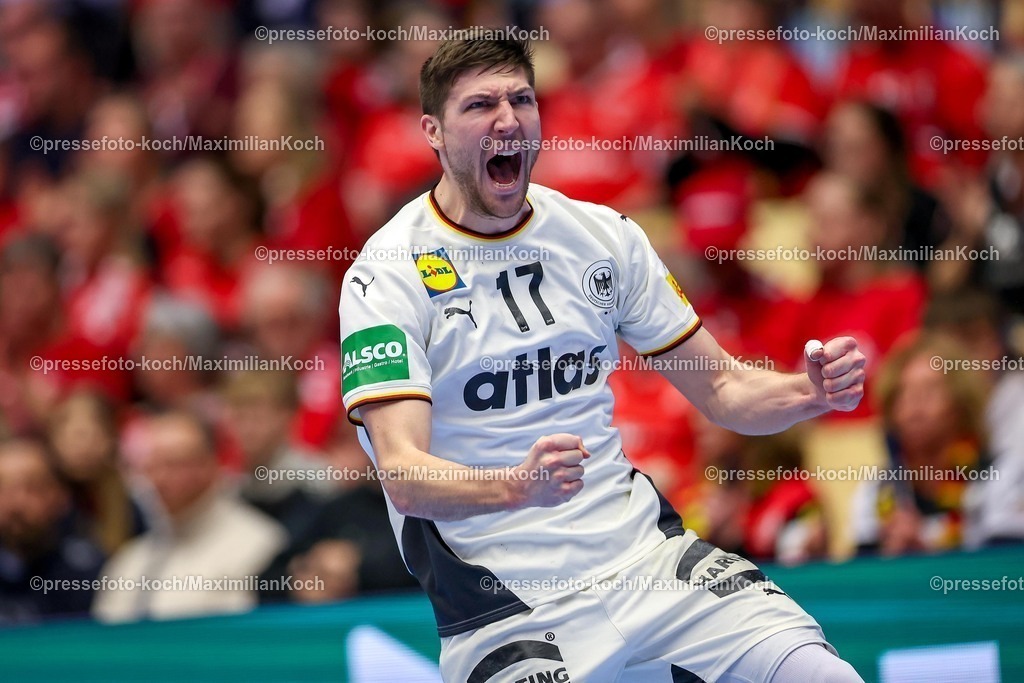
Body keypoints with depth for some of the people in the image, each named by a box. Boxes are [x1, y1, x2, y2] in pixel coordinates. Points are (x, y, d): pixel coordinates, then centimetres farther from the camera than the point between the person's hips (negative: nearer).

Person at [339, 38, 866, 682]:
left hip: (647, 551, 3)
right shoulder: (388, 272, -7)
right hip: (507, 601, -3)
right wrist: (516, 487, -36)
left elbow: (720, 391, 14)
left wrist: (809, 392, -7)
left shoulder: (605, 235, 9)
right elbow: (403, 478, -17)